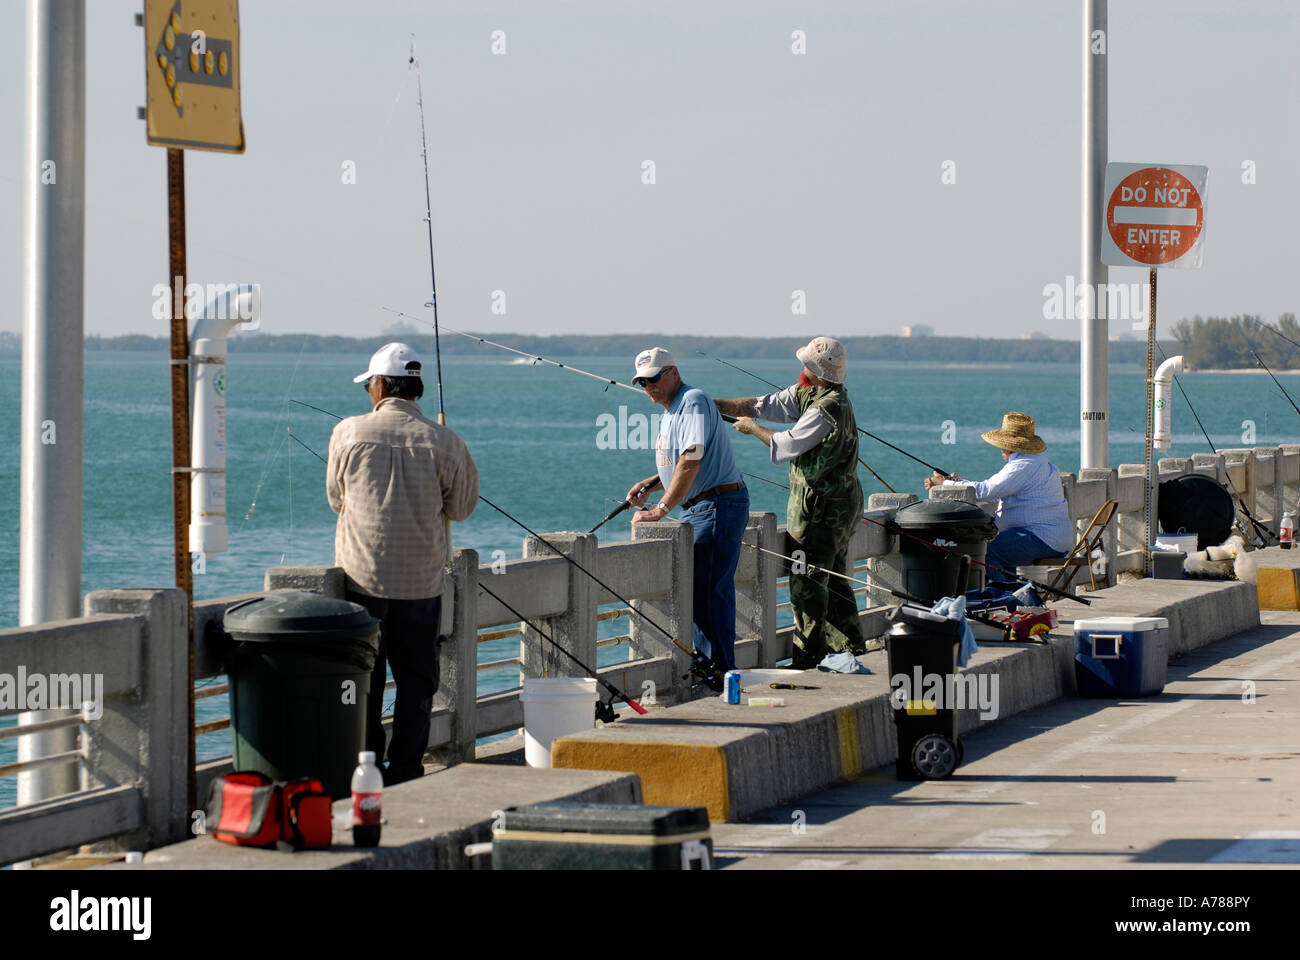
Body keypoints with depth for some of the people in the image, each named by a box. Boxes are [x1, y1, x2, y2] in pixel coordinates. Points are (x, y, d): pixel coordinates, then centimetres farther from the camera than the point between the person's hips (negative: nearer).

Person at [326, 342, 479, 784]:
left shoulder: (348, 433, -5)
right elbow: (461, 507, 6)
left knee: (362, 678, 7)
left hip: (362, 577, 0)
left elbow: (335, 498, 9)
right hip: (421, 579, 0)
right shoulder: (443, 442, -6)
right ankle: (406, 769, 8)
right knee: (416, 678, 8)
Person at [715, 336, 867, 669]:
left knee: (807, 582, -4)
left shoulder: (829, 408, -23)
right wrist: (712, 404, 4)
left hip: (821, 508, -10)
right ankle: (851, 646, 23)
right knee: (832, 578, 17)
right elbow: (765, 405, 9)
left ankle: (808, 659, 0)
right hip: (841, 503, 10)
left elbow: (786, 446, -18)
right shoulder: (808, 393, 8)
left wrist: (752, 428, -1)